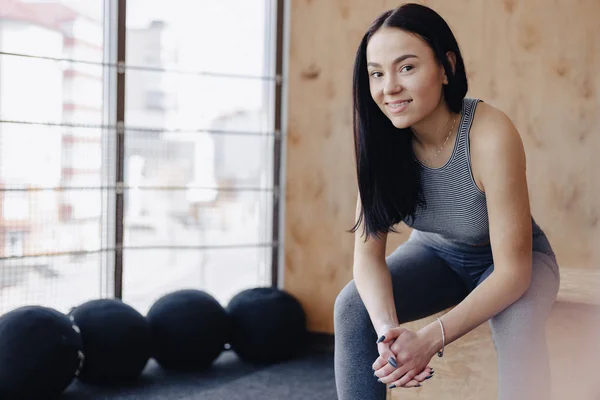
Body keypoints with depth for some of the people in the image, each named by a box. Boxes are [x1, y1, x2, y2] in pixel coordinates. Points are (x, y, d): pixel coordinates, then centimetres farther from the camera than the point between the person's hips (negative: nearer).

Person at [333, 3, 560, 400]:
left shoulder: (490, 136, -34)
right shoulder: (381, 139, -21)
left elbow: (513, 269, -31)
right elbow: (368, 252, -20)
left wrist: (430, 339, -43)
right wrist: (387, 328, -40)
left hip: (511, 261, -3)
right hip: (435, 253, 4)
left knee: (518, 323, -34)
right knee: (352, 307, -20)